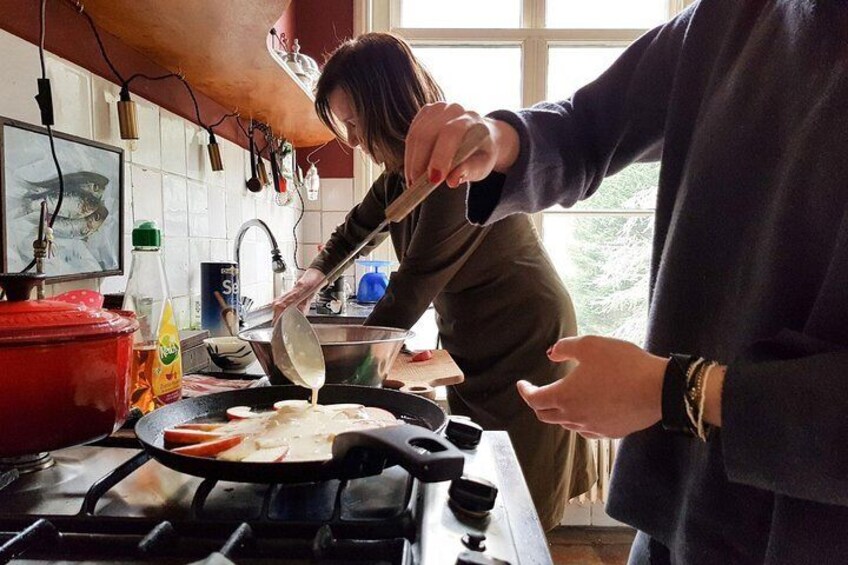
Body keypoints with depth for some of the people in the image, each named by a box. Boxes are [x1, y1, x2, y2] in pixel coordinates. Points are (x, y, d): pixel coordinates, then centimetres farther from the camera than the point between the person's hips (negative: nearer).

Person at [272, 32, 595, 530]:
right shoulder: (404, 171, 1)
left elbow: (414, 287, -25)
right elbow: (359, 226, 20)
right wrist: (316, 274, 7)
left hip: (524, 351, -8)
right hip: (471, 350, 8)